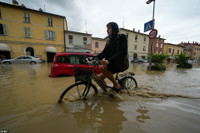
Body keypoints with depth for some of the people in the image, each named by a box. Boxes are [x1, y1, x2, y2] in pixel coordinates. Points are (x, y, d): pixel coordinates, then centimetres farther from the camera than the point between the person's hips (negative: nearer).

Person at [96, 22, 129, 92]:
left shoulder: (122, 37, -4)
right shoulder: (109, 41, 15)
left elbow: (123, 52, -20)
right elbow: (104, 53, 9)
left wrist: (109, 60, -32)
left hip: (121, 63, -6)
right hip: (112, 63, 6)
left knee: (102, 67, -29)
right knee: (99, 77, -5)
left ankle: (117, 85, -11)